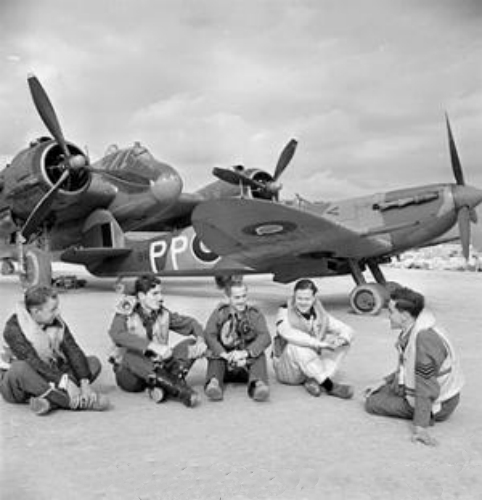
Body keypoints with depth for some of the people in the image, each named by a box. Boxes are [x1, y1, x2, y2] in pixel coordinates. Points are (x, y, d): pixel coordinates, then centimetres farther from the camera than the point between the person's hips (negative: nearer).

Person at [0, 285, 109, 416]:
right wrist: (65, 382, -39)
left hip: (51, 376, 6)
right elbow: (34, 362, -30)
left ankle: (49, 400, -33)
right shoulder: (13, 328, -19)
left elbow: (73, 351, -10)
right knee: (20, 368, -39)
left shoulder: (57, 322, -2)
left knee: (94, 362, -10)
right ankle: (80, 402, -37)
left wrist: (85, 382, -24)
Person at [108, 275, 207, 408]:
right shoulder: (126, 313, -9)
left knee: (191, 344, -11)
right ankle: (181, 390, -44)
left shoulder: (163, 314, 5)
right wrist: (152, 346, -42)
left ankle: (162, 385, -35)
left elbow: (190, 323, 10)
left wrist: (200, 339, -14)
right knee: (130, 354, -38)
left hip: (157, 370, 5)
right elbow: (117, 334, -29)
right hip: (130, 376, -4)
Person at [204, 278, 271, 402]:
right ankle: (214, 382, -43)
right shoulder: (220, 313, 1)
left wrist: (245, 352, -33)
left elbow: (265, 337, -15)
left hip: (247, 365, 0)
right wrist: (224, 354, -33)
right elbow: (209, 334, -15)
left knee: (259, 354, -26)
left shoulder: (255, 314, 2)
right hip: (225, 366, 0)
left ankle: (258, 383, -45)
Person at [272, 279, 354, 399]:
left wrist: (341, 339, -26)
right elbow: (288, 333, -32)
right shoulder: (285, 313, -11)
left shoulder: (321, 316, 2)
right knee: (297, 345, -35)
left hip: (313, 365, 5)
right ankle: (329, 386, -35)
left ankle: (314, 382, -25)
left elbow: (348, 330, -1)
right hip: (287, 370, -5)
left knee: (344, 341, -9)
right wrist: (316, 343, -42)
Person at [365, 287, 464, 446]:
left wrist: (420, 427, -30)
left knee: (371, 403, -4)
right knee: (378, 392, 21)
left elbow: (425, 387, -31)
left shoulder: (424, 338, -33)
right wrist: (383, 382, 12)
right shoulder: (413, 329, -2)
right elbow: (407, 367, 13)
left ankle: (426, 417, -3)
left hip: (437, 404, -10)